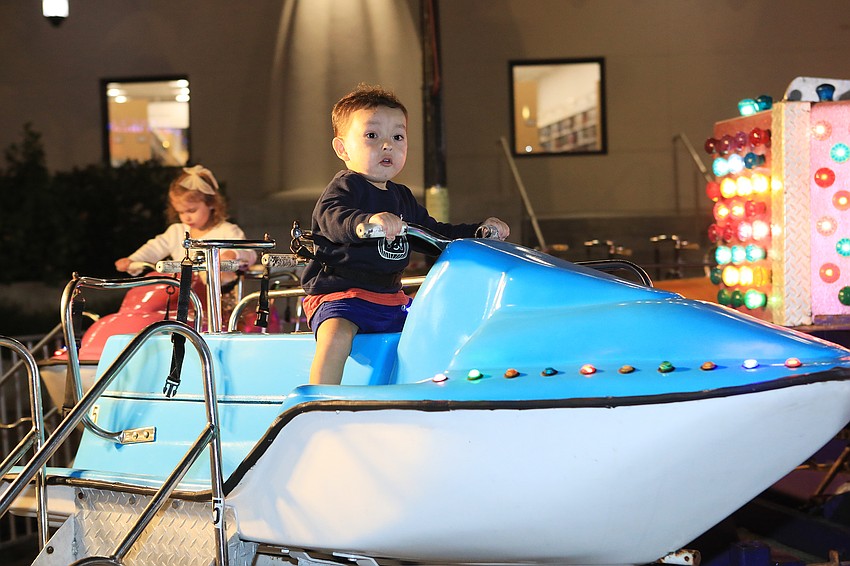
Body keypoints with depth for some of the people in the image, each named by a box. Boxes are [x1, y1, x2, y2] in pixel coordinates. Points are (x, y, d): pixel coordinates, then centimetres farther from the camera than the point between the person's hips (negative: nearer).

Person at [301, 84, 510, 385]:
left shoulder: (403, 198, 18)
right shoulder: (344, 187, -8)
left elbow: (433, 233, 30)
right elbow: (333, 218, -31)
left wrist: (478, 231, 17)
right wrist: (367, 222, -52)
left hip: (391, 299, 8)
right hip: (339, 293, -8)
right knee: (337, 336, -34)